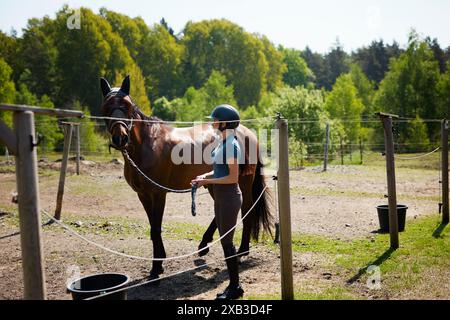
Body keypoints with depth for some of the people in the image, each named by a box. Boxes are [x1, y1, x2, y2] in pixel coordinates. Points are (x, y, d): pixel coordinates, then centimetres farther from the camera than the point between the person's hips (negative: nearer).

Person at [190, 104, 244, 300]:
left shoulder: (231, 144, -18)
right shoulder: (222, 143, 11)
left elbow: (233, 177, -21)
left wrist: (208, 181, -17)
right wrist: (205, 176, 4)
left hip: (229, 197, -10)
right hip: (220, 197, 10)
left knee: (226, 241, -2)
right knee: (225, 241, 14)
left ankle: (235, 287, 12)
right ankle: (233, 285, 25)